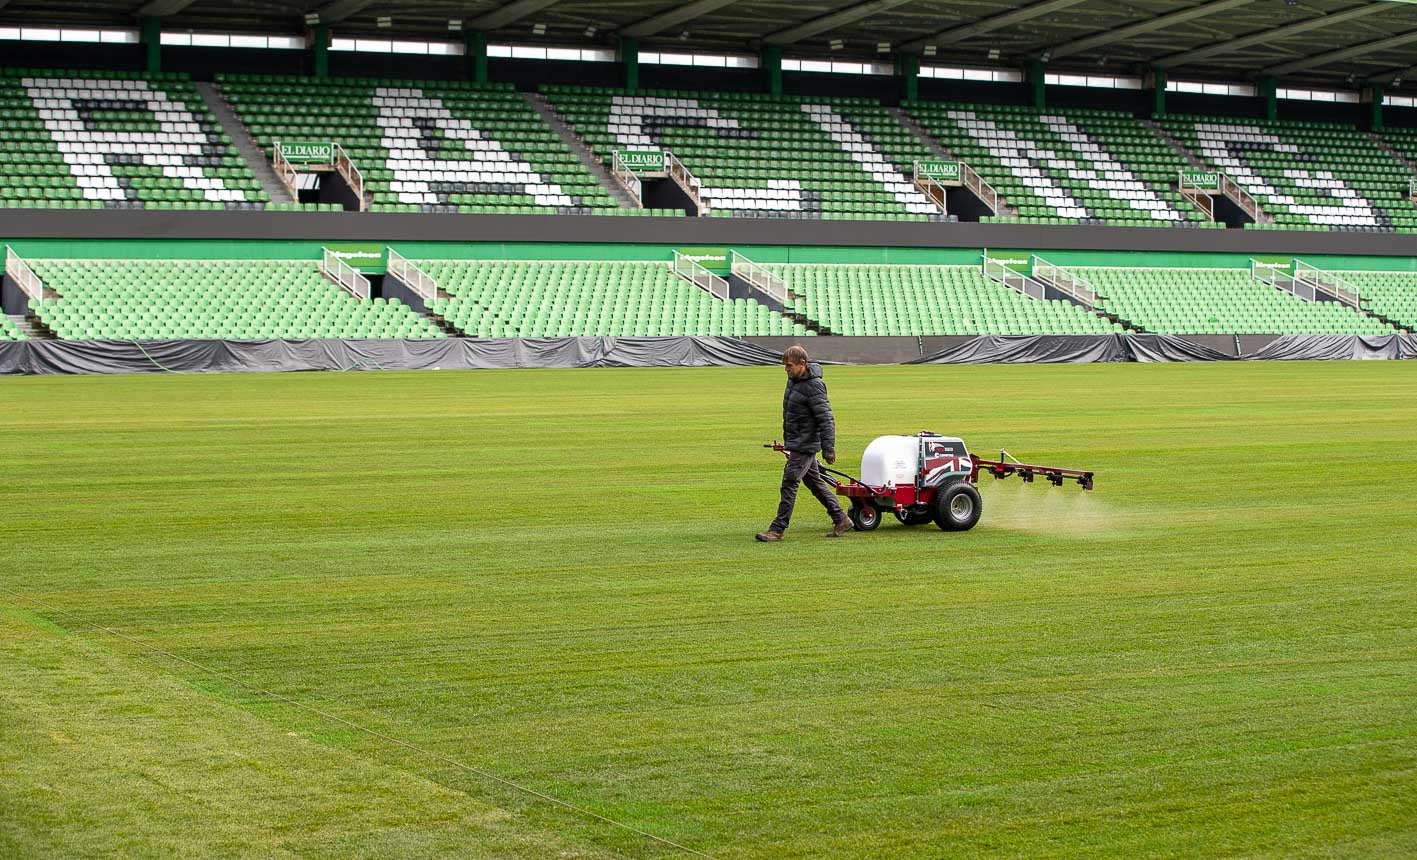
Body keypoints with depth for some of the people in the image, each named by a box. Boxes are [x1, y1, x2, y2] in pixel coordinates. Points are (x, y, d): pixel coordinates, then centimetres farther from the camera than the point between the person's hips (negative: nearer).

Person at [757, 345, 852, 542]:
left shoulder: (813, 386, -19)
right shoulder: (793, 380, 10)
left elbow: (826, 419, -21)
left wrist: (828, 448, -24)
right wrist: (787, 440, 27)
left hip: (805, 445, -10)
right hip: (795, 443, 10)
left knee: (789, 483, -10)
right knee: (814, 482, 15)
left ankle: (777, 529, -7)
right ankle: (841, 520, 23)